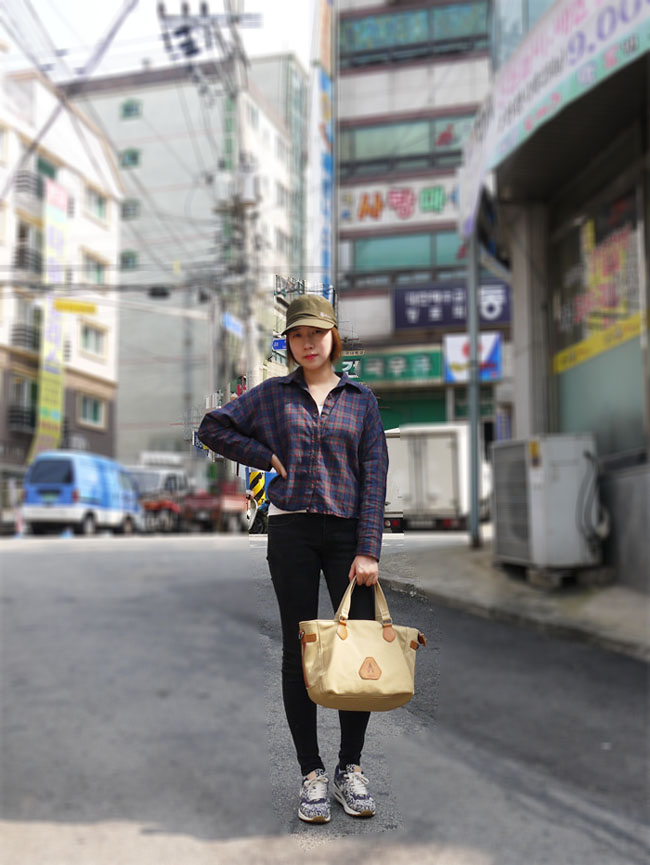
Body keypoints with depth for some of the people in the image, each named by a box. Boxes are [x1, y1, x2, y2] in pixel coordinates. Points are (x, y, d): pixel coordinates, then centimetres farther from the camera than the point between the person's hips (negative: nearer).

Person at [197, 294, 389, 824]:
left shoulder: (360, 398, 8)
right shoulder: (272, 395, 9)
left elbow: (374, 475, 2)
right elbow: (213, 427, 11)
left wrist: (368, 550, -7)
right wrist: (269, 458, 1)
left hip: (348, 529, 0)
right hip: (291, 529, 0)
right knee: (299, 650, 4)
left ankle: (351, 769, 17)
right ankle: (312, 775, 15)